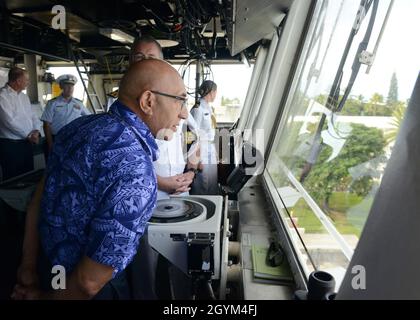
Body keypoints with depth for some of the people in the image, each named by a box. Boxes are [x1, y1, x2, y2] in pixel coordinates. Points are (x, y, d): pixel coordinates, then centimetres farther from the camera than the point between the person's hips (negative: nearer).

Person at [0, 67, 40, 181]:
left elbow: (32, 115, 13)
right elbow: (9, 121, -20)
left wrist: (35, 131, -6)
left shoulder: (24, 96, 11)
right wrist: (29, 135, -13)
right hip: (10, 144, -7)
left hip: (26, 142, 7)